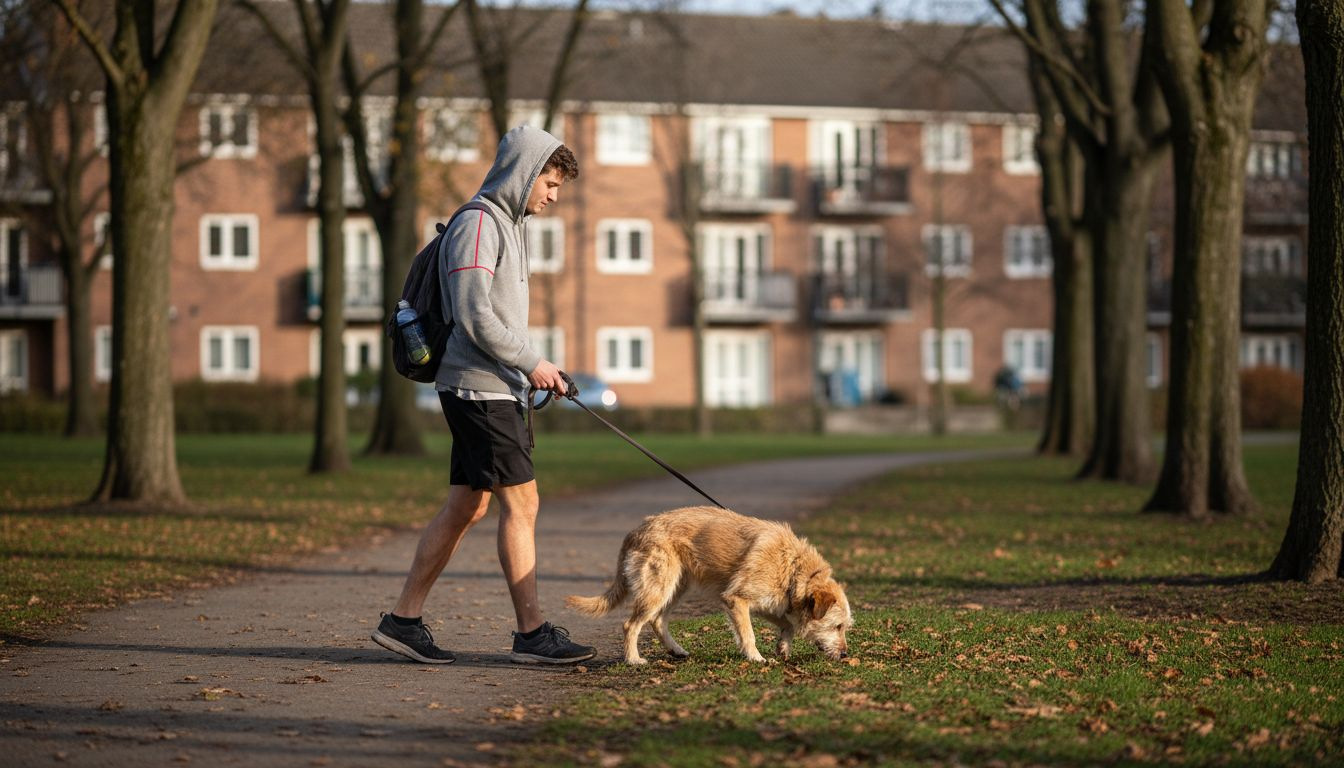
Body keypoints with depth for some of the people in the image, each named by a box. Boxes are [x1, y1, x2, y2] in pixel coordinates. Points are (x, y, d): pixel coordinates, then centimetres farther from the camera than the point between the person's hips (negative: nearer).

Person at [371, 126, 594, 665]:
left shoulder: (511, 224, 20)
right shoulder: (479, 223, -12)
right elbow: (474, 316, -20)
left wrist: (534, 370, 13)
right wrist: (531, 364, -14)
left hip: (496, 387, 10)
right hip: (479, 387, -10)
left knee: (466, 507, 10)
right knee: (521, 502, -9)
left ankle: (403, 619, 14)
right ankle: (532, 633, -5)